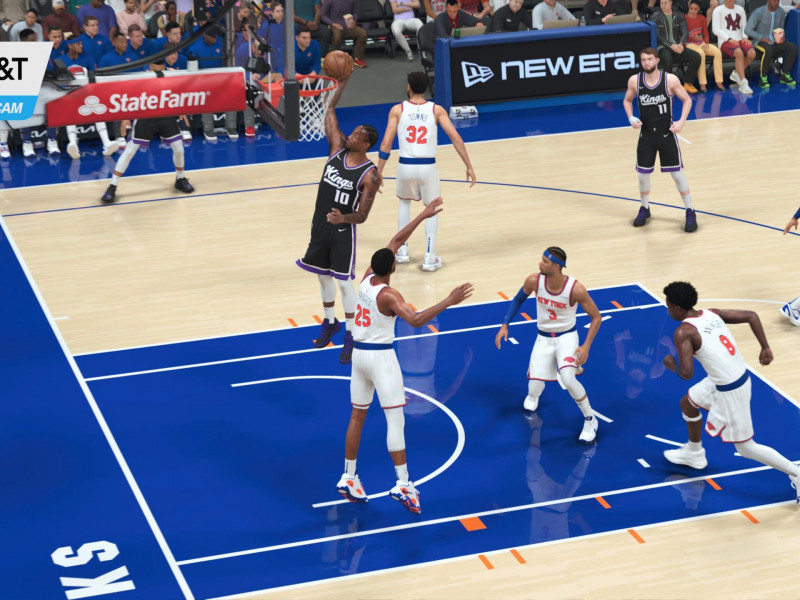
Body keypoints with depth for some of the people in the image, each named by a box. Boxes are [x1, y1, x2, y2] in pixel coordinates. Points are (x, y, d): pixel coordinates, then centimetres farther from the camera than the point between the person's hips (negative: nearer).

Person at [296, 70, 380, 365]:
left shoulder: (369, 175, -18)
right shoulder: (337, 148, -4)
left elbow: (362, 216, -19)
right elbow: (330, 112, 1)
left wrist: (344, 218, -39)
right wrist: (343, 83, -6)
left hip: (343, 231, -6)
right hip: (320, 226, 6)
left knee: (344, 283, -2)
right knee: (323, 276, 18)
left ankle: (351, 337, 9)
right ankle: (329, 323, 38)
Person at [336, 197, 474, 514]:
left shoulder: (367, 279, 1)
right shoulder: (388, 296, -20)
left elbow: (396, 240, 9)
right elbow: (415, 320, -35)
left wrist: (422, 216, 11)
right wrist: (448, 301, -37)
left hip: (359, 354, 8)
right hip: (381, 357, -8)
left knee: (357, 416, 17)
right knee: (395, 419, -6)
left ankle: (349, 478, 23)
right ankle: (403, 484, -12)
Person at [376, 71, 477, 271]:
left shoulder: (397, 110, 1)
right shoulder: (437, 110, 2)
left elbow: (386, 144, -4)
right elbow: (456, 139, -4)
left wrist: (379, 172, 2)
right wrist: (469, 167, 2)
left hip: (406, 166, 1)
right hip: (428, 166, -1)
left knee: (404, 202, 30)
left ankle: (402, 250, 27)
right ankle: (430, 257, 7)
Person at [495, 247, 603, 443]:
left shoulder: (576, 289, -26)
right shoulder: (534, 281, -18)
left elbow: (596, 317, -12)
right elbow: (518, 300, 5)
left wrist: (586, 346, -21)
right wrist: (505, 325, -3)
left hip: (566, 336, -3)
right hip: (543, 338, 3)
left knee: (568, 379, -28)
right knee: (534, 389, -5)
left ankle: (590, 419, -3)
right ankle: (533, 395, 38)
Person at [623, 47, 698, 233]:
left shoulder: (670, 80, -13)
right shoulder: (634, 81, -6)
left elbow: (687, 100, -2)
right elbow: (627, 101, 11)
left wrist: (681, 121, -15)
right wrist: (631, 118, -7)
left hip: (667, 133, -2)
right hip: (646, 133, 2)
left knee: (677, 173, -1)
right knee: (643, 174, 8)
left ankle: (690, 212, 10)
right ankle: (644, 209, 31)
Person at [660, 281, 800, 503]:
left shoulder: (683, 332, -19)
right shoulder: (712, 314, 3)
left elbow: (687, 373, -25)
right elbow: (751, 316, 3)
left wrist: (671, 365, -3)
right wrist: (765, 348, 7)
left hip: (729, 391, -9)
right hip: (740, 376, 9)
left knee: (745, 447, 8)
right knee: (687, 403, 29)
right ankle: (694, 454, 49)